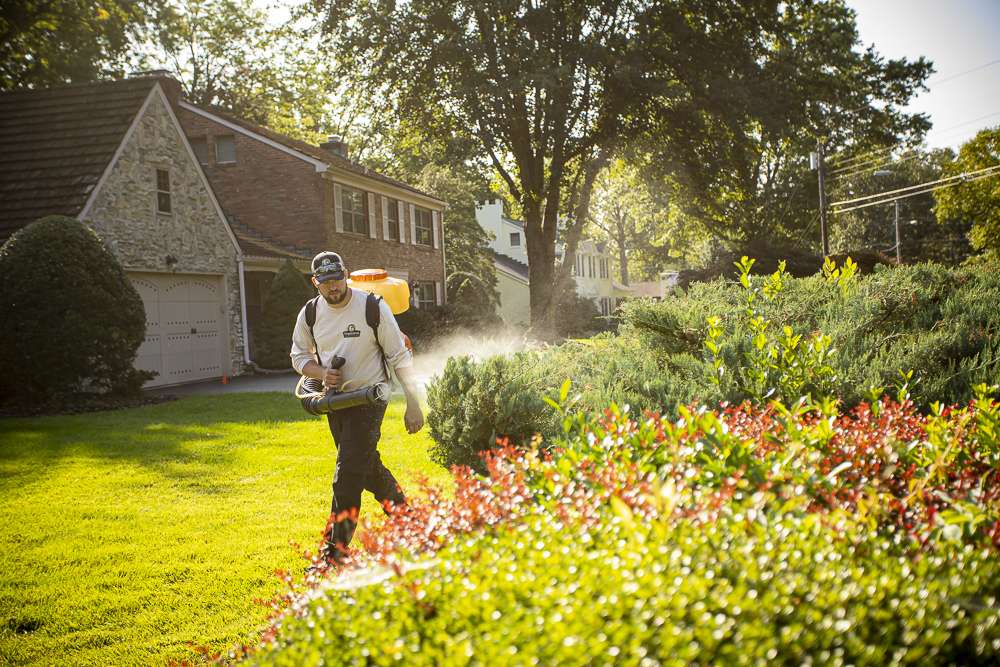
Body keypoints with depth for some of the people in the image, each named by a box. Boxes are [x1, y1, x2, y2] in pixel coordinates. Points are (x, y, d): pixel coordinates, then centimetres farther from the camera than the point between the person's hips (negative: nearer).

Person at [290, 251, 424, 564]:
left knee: (348, 474, -13)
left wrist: (413, 404, -11)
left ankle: (334, 552, -9)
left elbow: (400, 358, -8)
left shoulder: (373, 307, -12)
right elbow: (299, 356, 12)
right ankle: (402, 509, 42)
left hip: (369, 399, -5)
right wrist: (321, 373, -11)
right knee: (368, 467, 17)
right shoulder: (310, 314, 0)